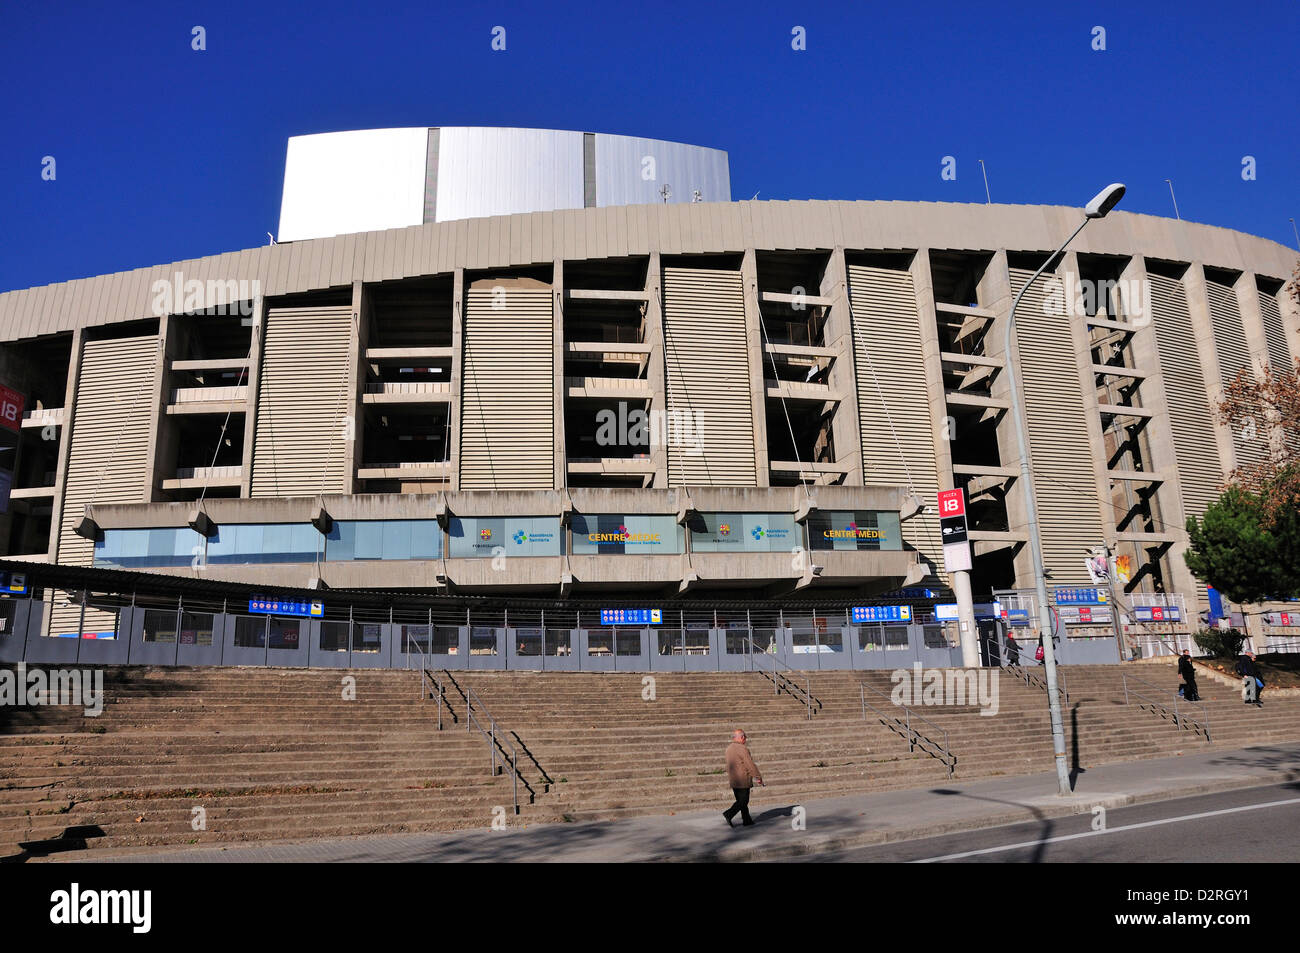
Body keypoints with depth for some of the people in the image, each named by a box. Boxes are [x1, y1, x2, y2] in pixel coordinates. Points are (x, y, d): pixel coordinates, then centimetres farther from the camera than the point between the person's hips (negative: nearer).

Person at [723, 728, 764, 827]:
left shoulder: (729, 748, 8)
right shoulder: (742, 749, -18)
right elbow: (750, 765, -17)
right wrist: (758, 777, -8)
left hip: (733, 781, 8)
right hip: (743, 780, -8)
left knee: (741, 800, 14)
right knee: (743, 801, -1)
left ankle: (747, 820, 19)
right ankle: (729, 814, -14)